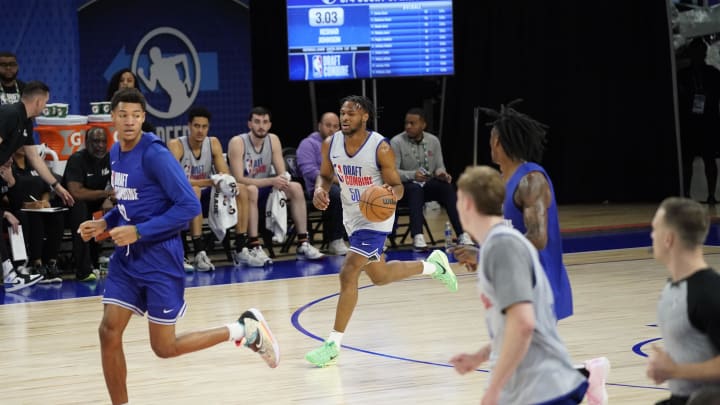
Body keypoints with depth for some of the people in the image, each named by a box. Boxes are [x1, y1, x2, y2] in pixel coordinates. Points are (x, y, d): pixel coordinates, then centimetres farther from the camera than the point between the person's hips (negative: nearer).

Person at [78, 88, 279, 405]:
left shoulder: (155, 154, -18)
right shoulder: (115, 152, 7)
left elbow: (189, 206, -21)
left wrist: (138, 232, -22)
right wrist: (104, 223, 4)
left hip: (159, 258, -7)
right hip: (126, 257, 7)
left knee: (164, 348, 1)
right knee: (109, 332, -4)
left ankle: (245, 329, 18)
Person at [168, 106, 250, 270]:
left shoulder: (213, 143, 0)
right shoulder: (176, 145, -16)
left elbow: (226, 175, -1)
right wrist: (210, 182, -37)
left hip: (205, 197, 5)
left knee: (240, 189, -14)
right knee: (194, 191, -38)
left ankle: (241, 249, -13)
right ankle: (200, 253, -42)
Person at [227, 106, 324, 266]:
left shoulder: (273, 140, -1)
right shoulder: (238, 142, -18)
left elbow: (282, 174, -1)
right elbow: (239, 179, -26)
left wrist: (282, 180, -28)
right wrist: (271, 181, -35)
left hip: (263, 190, 6)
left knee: (295, 187, -12)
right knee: (251, 190, -38)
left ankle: (303, 244, -11)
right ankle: (254, 248, -40)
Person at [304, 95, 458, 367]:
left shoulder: (380, 148, -22)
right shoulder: (330, 144, -8)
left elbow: (397, 186, -13)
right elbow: (326, 175, 9)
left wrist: (392, 193, -37)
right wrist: (320, 190, -14)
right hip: (352, 214, 7)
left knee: (348, 273, -18)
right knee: (379, 277, 21)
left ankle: (333, 344, -11)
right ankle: (433, 265, 47)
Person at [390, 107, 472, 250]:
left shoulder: (433, 141, 6)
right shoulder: (397, 142, -7)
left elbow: (439, 167, 9)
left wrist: (442, 174, -16)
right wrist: (412, 175, -31)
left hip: (428, 184, 4)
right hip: (404, 186, -4)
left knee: (447, 187, -27)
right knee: (416, 189, -38)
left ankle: (462, 234, -32)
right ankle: (417, 237, -49)